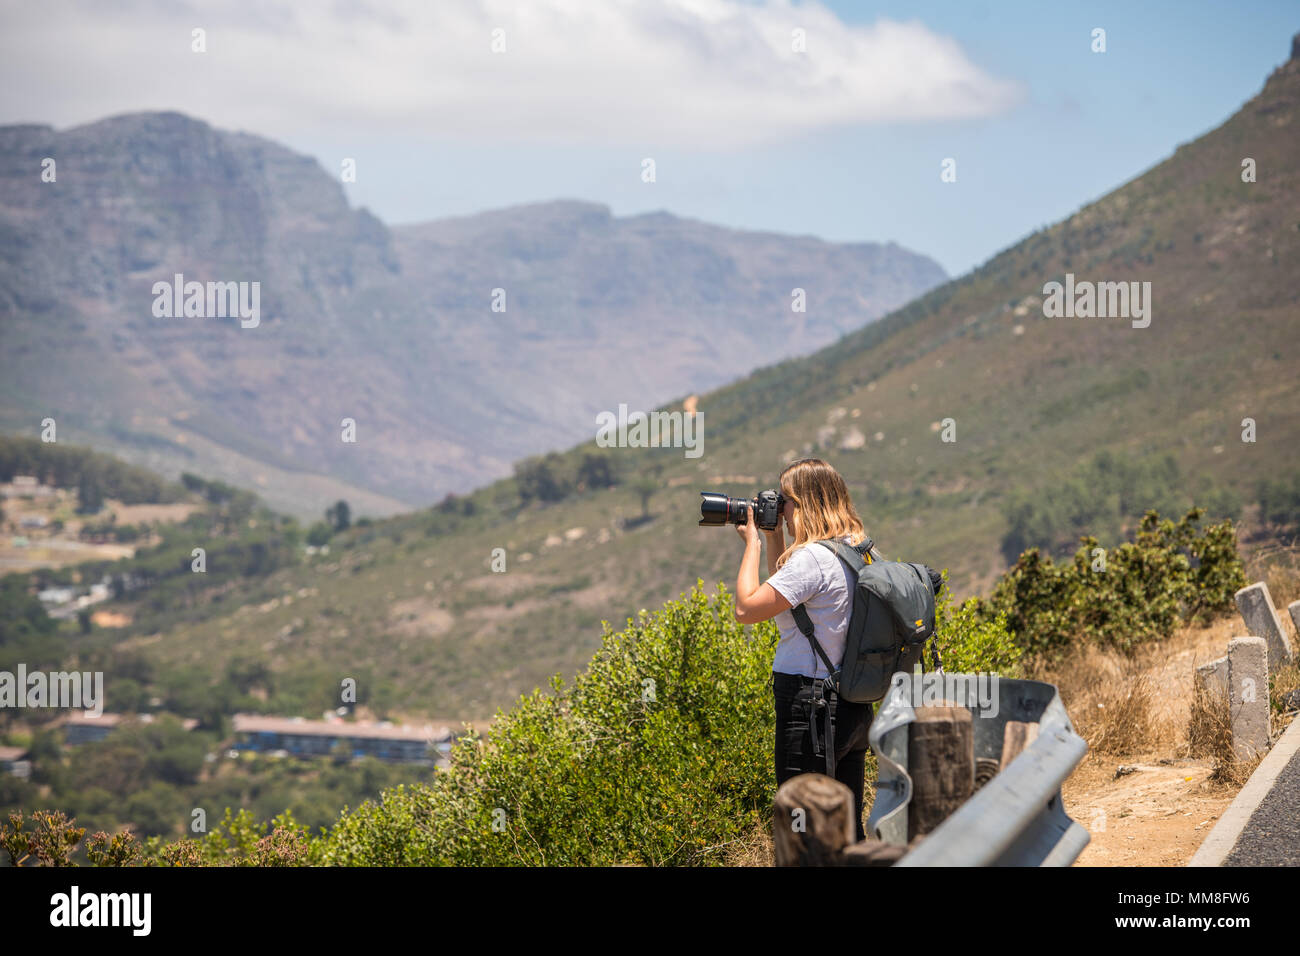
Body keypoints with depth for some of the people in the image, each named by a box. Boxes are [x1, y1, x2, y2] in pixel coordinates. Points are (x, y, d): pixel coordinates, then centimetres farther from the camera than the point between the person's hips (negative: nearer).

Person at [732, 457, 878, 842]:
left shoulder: (813, 558, -18)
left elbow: (746, 608, -17)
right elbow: (785, 596, 22)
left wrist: (752, 543, -7)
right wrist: (775, 538, 15)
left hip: (810, 708, -9)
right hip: (855, 707, 9)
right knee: (847, 827, 14)